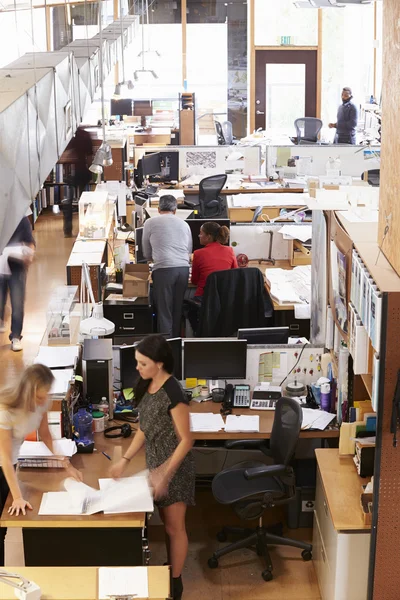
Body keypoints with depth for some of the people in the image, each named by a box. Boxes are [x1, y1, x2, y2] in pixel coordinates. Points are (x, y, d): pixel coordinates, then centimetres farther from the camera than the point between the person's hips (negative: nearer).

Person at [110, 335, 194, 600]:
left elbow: (186, 440, -20)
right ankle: (169, 571, 35)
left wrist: (166, 474, -22)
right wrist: (125, 460, 5)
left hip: (174, 468, -8)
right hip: (156, 464, 8)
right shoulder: (147, 387, 1)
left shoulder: (173, 393, -24)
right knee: (166, 523, 20)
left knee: (174, 527, 6)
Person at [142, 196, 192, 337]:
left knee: (164, 311, -1)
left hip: (163, 269, -4)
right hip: (184, 268, 4)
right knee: (178, 311, 10)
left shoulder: (150, 223, 8)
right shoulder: (184, 224, 17)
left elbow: (147, 254, 17)